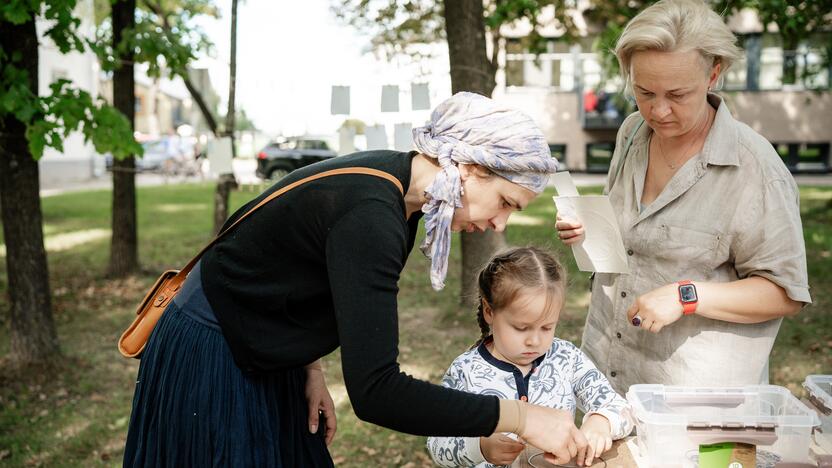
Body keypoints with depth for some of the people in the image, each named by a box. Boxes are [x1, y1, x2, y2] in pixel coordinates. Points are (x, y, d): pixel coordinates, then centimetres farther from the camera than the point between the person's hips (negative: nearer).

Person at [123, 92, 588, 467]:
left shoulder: (393, 180, -4)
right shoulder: (367, 212, -32)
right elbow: (375, 390, -36)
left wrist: (311, 368, 1)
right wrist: (519, 416, -30)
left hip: (264, 359, 9)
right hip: (208, 363, -8)